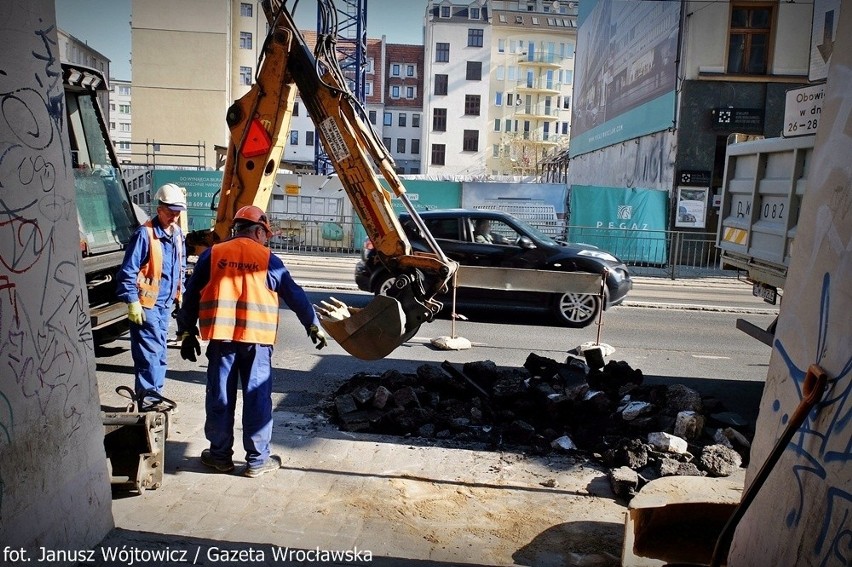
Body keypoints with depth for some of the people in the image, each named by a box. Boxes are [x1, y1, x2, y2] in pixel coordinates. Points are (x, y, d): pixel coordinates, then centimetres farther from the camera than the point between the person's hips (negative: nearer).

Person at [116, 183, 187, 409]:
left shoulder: (178, 234, 10)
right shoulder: (145, 234, -14)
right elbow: (128, 271, -14)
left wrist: (179, 295, 20)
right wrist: (132, 302, -16)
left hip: (165, 303, 8)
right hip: (146, 303, -8)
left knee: (159, 351, 13)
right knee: (150, 351, -8)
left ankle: (153, 393, 22)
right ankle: (147, 396, -2)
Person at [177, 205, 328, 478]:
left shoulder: (213, 254, 7)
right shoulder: (268, 260, 4)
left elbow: (191, 294, 9)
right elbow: (295, 295, 8)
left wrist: (187, 331, 17)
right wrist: (313, 326, 18)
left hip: (221, 335, 2)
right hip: (256, 338, -1)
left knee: (220, 396, 11)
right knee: (257, 397, 6)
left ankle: (220, 455, 23)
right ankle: (257, 459, 13)